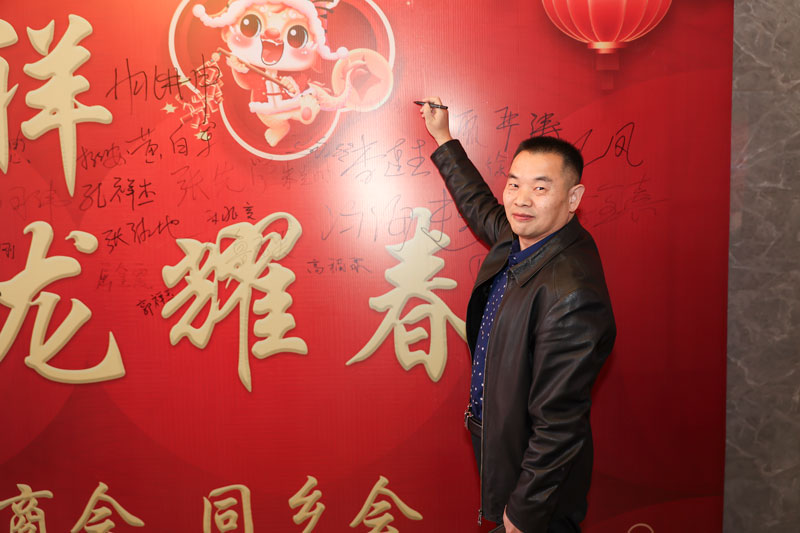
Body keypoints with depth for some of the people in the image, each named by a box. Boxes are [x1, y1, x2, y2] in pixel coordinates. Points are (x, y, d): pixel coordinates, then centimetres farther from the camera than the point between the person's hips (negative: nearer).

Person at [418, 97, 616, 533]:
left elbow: (558, 426, -29)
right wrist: (443, 138, 25)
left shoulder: (570, 296, -34)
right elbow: (481, 206, 18)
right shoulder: (521, 239, -6)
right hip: (498, 442, 8)